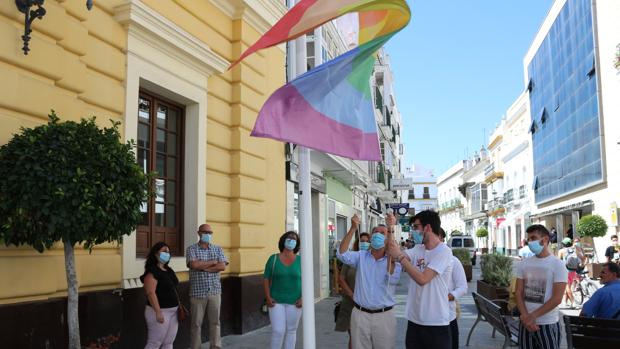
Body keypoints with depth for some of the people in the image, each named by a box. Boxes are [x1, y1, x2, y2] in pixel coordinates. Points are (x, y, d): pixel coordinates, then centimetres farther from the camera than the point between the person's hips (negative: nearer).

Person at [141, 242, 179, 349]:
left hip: (172, 311, 9)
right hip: (161, 311, -9)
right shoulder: (152, 271, -14)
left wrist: (179, 305, 18)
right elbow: (150, 293, -21)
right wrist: (158, 312, -26)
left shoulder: (169, 270, 14)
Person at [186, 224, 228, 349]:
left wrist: (203, 267, -12)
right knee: (196, 323, 5)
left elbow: (222, 266, -5)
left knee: (215, 322, 8)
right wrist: (213, 262, -8)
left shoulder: (218, 249, 8)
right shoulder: (191, 249, -1)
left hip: (215, 291, 3)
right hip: (198, 292, -3)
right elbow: (194, 265, -18)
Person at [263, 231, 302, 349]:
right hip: (276, 301, -1)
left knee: (291, 330, 8)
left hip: (294, 302, 1)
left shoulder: (300, 261, 1)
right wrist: (268, 297, -8)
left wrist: (303, 298, -8)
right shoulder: (273, 259, -1)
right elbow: (266, 279, 1)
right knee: (278, 331, -6)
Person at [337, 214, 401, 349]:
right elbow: (342, 254, -12)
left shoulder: (393, 260, -3)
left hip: (384, 316, -1)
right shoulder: (361, 256, 3)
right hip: (360, 314, 1)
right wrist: (353, 228, -25)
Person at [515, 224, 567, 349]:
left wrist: (533, 316, -14)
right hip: (525, 322, 4)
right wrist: (526, 317, -10)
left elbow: (557, 299, -13)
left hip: (548, 323, -4)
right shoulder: (523, 264, 6)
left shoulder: (557, 264, -7)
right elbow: (519, 293, 4)